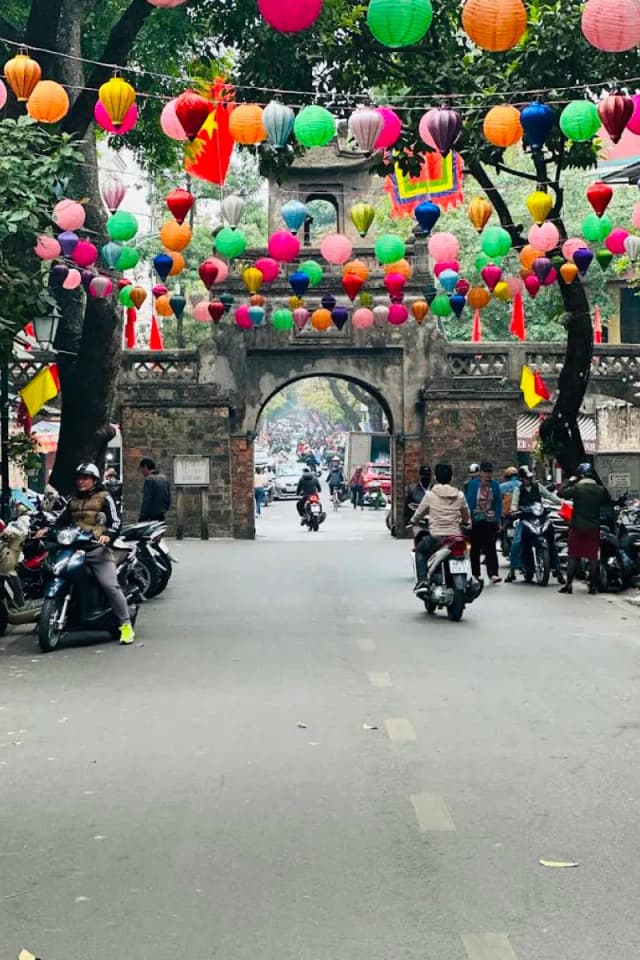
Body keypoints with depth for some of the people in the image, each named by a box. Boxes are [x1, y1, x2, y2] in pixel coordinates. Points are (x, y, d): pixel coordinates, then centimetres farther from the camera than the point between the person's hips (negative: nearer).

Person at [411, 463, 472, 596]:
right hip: (455, 537, 2)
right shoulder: (459, 495, 2)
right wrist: (464, 522, 38)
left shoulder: (430, 495, -5)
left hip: (436, 537, -2)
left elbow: (419, 514, 7)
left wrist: (414, 521, 30)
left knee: (420, 550, 25)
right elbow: (467, 516, 15)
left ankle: (422, 581, 8)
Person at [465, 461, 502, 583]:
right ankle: (475, 574, 17)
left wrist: (499, 520, 3)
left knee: (490, 548, -7)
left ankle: (493, 573, -11)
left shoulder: (495, 485, 4)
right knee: (475, 548, 8)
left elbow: (498, 503, 7)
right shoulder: (472, 484, -2)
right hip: (476, 520, 0)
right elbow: (468, 502, -3)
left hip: (490, 521, 1)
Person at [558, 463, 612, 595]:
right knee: (593, 557, 7)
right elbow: (608, 504, 11)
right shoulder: (601, 490, -1)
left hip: (577, 527, -2)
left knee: (573, 556, 4)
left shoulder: (576, 488, -12)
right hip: (594, 528, 2)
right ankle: (593, 585, 7)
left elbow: (561, 493, -9)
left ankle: (569, 584, 1)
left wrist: (570, 482, 1)